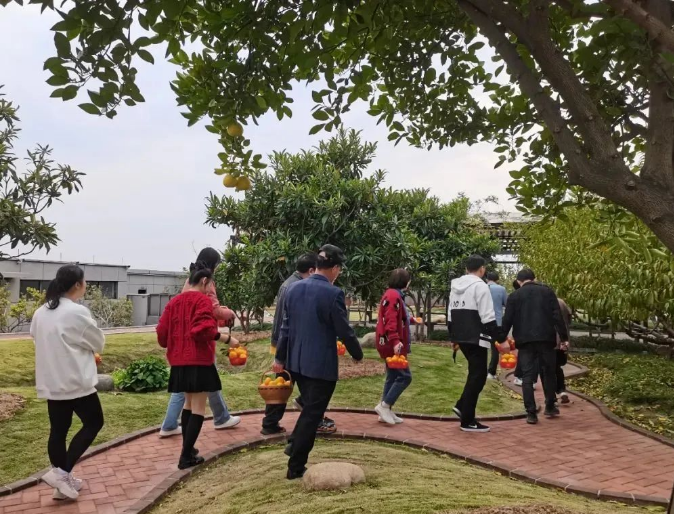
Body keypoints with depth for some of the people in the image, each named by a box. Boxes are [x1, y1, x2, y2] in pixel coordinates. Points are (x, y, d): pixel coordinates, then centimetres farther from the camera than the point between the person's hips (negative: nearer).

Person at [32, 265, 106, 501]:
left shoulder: (40, 313, 7)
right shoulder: (77, 312, -17)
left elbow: (39, 341, 19)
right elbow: (98, 342, -6)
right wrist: (83, 347, 16)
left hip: (51, 382, 8)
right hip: (75, 381, -8)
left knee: (58, 430, 12)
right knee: (93, 422, 6)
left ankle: (63, 481, 21)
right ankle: (62, 472, -1)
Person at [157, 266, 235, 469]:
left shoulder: (174, 302, 10)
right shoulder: (202, 300, -10)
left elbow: (162, 331, 9)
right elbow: (202, 328, -24)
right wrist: (223, 337, -20)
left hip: (180, 361, 8)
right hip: (199, 361, -8)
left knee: (189, 404, 22)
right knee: (198, 409, 0)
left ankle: (187, 449, 29)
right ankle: (186, 456, 0)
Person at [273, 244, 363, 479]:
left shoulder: (294, 288, 2)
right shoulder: (333, 293, -18)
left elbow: (286, 326, 8)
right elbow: (344, 331, -12)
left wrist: (280, 357, 16)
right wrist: (357, 354, 5)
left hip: (296, 361, 7)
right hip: (321, 364, -7)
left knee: (309, 408, 26)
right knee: (312, 414, 5)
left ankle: (295, 446, 32)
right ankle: (295, 467, 12)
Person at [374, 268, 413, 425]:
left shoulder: (392, 295, 16)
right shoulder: (394, 296, -16)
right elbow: (390, 321, -27)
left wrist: (409, 319, 44)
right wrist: (395, 341, -36)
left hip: (390, 344, 11)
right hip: (392, 344, -11)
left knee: (393, 377, 13)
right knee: (405, 376, -7)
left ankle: (386, 411, 17)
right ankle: (384, 405, -3)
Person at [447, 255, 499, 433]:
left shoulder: (455, 287, 15)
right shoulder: (480, 286, -11)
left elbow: (450, 315, 18)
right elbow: (488, 317, -16)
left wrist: (453, 337, 25)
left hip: (461, 337, 8)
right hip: (476, 339, -8)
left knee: (475, 373, 22)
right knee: (477, 376, -1)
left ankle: (462, 406, 16)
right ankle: (468, 421, 1)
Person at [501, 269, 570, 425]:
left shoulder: (514, 296, 6)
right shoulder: (547, 291, 8)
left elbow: (507, 320, 1)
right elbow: (557, 316, 0)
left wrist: (501, 339, 8)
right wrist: (564, 337, 3)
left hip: (524, 340, -1)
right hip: (545, 338, 1)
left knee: (527, 376, 2)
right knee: (549, 372, 17)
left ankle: (531, 413, -1)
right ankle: (550, 407, 26)